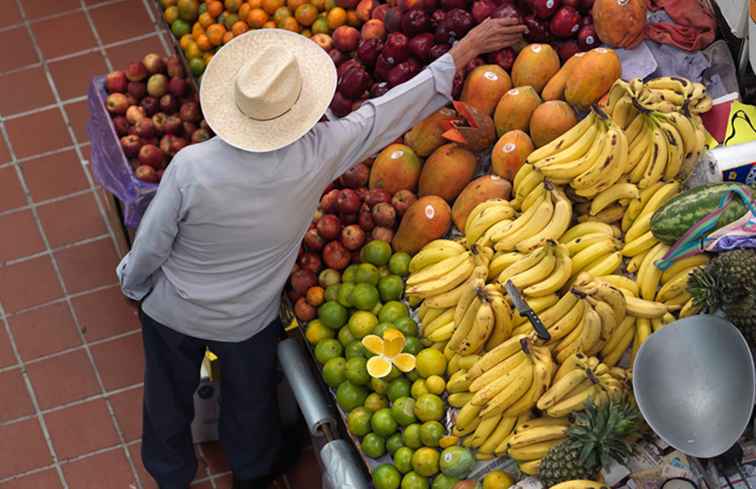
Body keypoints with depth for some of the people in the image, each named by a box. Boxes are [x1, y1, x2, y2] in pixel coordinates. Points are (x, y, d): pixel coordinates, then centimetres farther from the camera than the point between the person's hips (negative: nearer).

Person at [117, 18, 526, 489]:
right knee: (250, 405, 29)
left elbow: (150, 247, -20)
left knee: (170, 400, 27)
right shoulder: (317, 156, -32)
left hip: (173, 312, -1)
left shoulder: (191, 167, -35)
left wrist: (132, 282, 4)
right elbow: (393, 109, -21)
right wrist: (464, 50, -10)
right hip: (249, 321, 1)